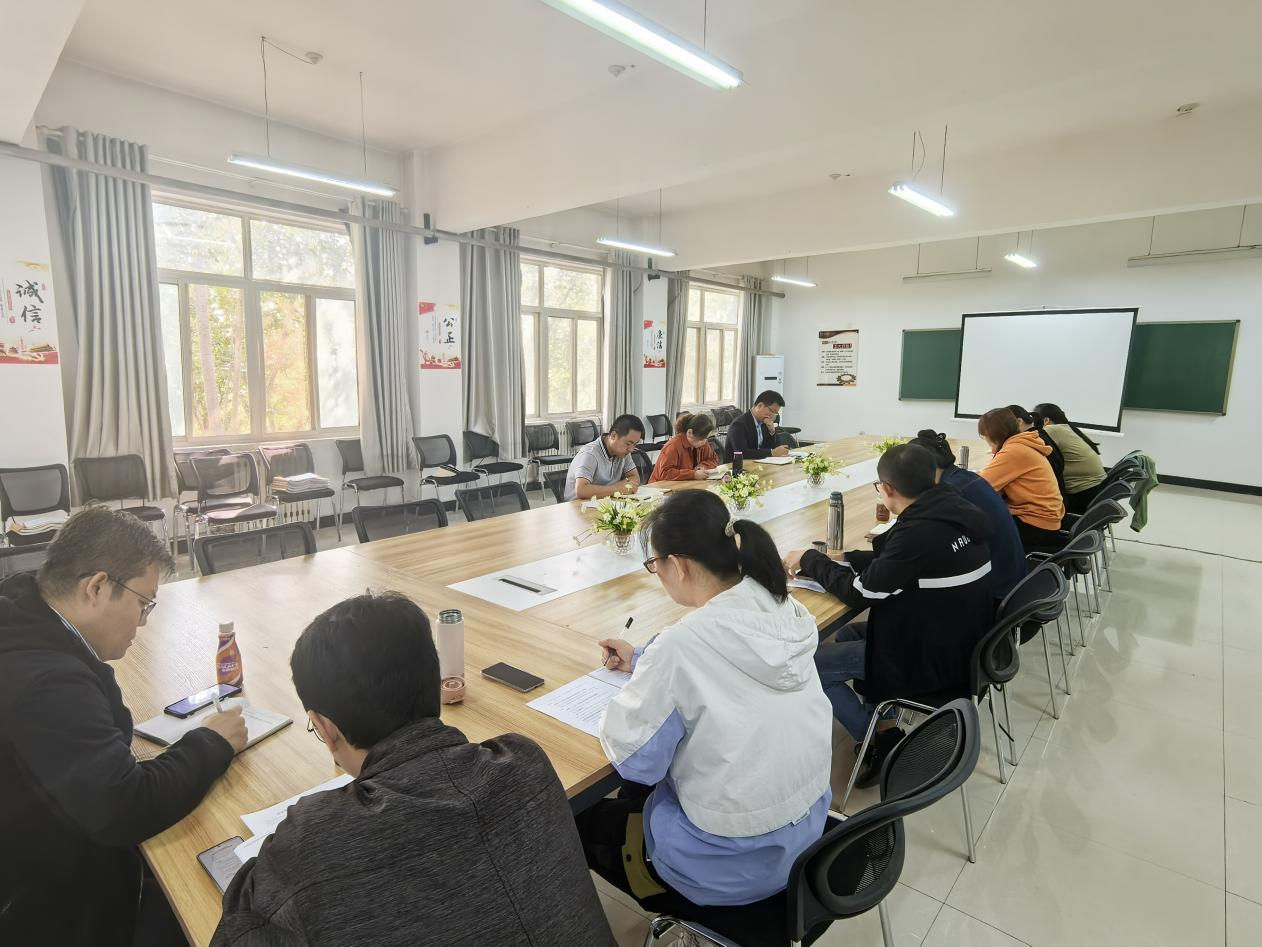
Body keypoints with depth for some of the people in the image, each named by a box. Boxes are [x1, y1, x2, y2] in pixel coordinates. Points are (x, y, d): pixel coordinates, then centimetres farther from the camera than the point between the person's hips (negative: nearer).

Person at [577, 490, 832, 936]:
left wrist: (631, 694, -1)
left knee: (580, 817, 17)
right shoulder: (786, 612, -9)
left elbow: (635, 760, -17)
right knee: (633, 794, 27)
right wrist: (644, 663, 13)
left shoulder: (685, 642, -30)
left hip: (735, 862, -7)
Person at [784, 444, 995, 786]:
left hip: (934, 656, -9)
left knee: (811, 665, -3)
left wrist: (810, 560, -6)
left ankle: (884, 743, 8)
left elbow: (860, 592, -19)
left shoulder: (920, 532, -30)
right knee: (848, 634, 22)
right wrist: (841, 560, 7)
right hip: (957, 638, 9)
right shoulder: (952, 511, -3)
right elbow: (889, 563, 10)